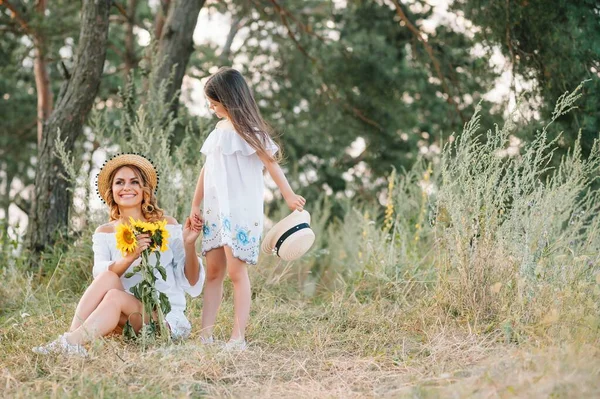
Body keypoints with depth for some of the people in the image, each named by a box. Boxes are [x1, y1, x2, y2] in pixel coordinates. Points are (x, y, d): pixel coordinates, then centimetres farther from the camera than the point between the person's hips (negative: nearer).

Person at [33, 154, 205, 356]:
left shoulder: (166, 226, 3)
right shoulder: (105, 233, 8)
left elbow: (191, 282, 0)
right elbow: (101, 275, -12)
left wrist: (189, 244, -18)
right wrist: (129, 257, -32)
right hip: (124, 318, 2)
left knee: (115, 296, -30)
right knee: (108, 277, -27)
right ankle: (73, 337, -37)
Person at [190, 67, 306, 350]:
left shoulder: (248, 131, -7)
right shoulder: (219, 129, 16)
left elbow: (271, 162, -12)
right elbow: (206, 169, 19)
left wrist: (289, 196, -17)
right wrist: (195, 205, 17)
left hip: (241, 211, -8)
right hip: (215, 210, 8)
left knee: (236, 271, -8)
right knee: (212, 271, 5)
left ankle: (238, 337, -5)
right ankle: (205, 335, 7)